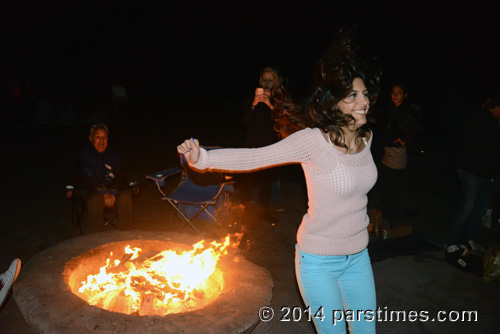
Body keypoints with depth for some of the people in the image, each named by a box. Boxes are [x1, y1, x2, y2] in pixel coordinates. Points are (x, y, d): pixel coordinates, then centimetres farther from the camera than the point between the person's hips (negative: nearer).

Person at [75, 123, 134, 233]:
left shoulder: (113, 154, 11)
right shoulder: (84, 154, 1)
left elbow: (119, 176, 5)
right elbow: (86, 179, -9)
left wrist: (112, 193, -14)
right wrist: (104, 194, -21)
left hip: (112, 191, 3)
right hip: (91, 190, -3)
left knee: (126, 195, -28)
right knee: (96, 198, -37)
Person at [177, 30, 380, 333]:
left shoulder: (366, 138, -1)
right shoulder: (314, 139, -22)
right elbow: (255, 157, -27)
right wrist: (203, 157, -39)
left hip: (357, 257, 7)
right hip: (319, 260, -6)